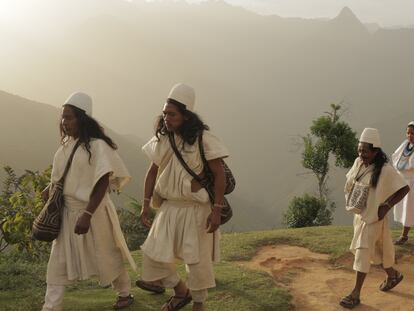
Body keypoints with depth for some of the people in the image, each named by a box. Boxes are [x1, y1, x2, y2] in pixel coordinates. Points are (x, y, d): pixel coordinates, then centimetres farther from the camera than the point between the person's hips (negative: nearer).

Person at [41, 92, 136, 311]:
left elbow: (102, 183, -20)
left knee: (106, 256, 12)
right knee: (58, 262, 4)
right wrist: (51, 188, -1)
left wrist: (87, 215, -26)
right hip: (67, 211, 6)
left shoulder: (97, 145, -16)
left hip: (93, 210, -6)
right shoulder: (66, 144, 4)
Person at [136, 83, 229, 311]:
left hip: (196, 209, -5)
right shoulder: (161, 139, -1)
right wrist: (146, 205, 4)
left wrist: (216, 210, -17)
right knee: (154, 254, 4)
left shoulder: (203, 139, -15)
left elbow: (219, 175, -13)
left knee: (198, 259, 4)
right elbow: (152, 173, 8)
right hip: (169, 207, 5)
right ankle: (181, 292, 29)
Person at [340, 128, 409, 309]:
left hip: (374, 217, -7)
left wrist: (387, 206, -20)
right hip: (359, 213, 7)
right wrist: (349, 200, 1)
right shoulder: (358, 163, -4)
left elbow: (404, 189, -18)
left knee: (363, 252, -6)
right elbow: (349, 181, 14)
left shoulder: (385, 170, -22)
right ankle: (392, 275, 45)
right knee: (374, 250, 21)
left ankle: (355, 294, 3)